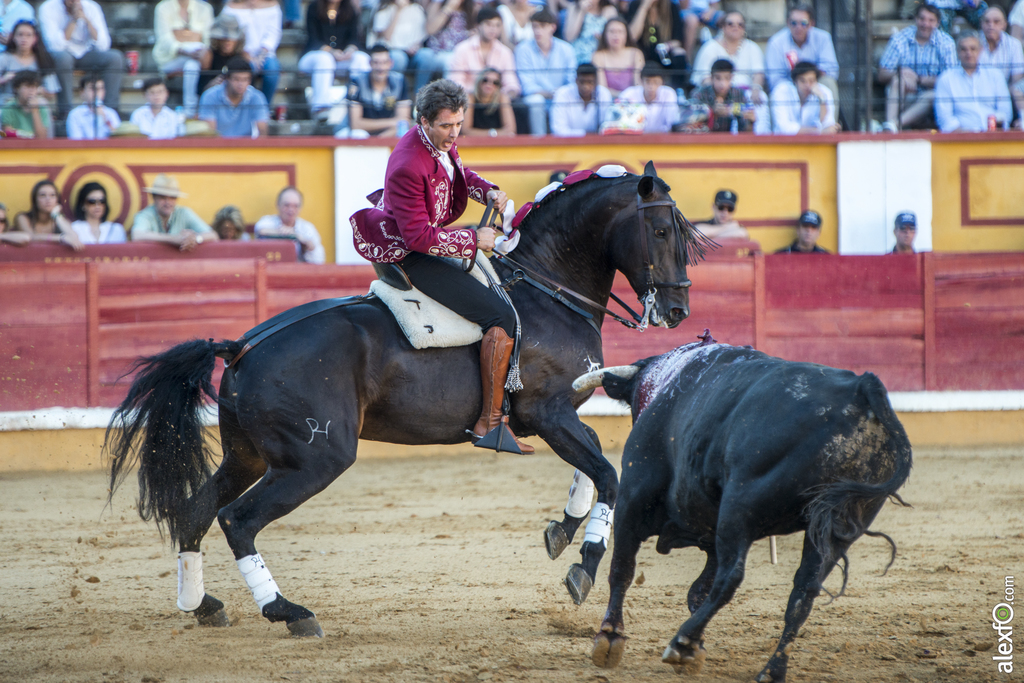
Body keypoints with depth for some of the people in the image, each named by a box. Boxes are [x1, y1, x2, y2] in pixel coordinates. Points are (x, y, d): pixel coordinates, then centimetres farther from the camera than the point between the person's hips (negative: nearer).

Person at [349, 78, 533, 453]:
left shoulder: (442, 141, -1)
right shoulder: (408, 165, -29)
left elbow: (460, 174, 22)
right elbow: (419, 236, -29)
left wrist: (488, 191, 2)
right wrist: (473, 239, -23)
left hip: (428, 242, 11)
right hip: (411, 256, -11)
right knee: (502, 316, -19)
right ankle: (490, 420, -20)